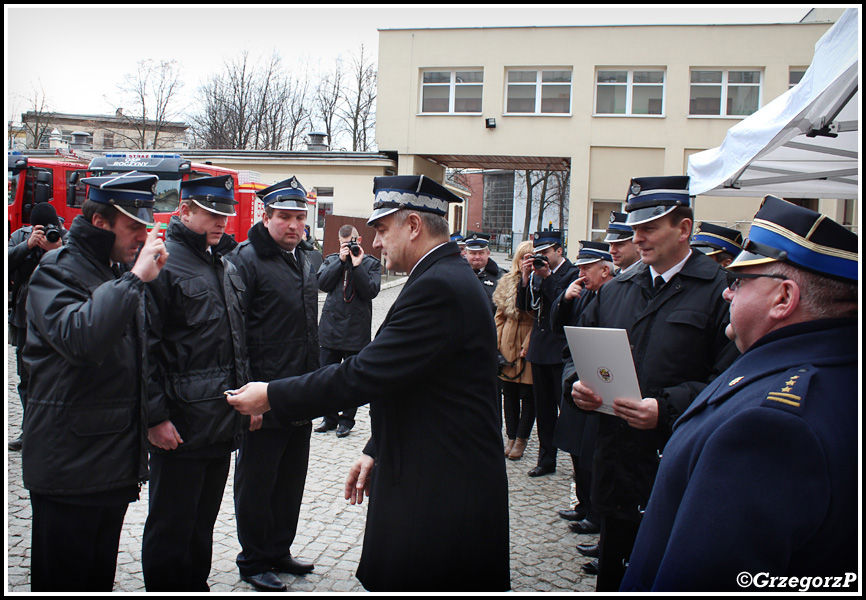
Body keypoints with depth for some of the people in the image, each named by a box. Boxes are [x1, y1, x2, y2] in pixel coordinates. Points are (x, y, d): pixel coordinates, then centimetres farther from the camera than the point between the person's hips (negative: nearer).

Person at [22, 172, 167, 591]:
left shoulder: (120, 273, 14)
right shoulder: (57, 271, -10)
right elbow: (78, 337, -32)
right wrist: (134, 280, -27)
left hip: (116, 463, 7)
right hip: (69, 465, -7)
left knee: (100, 577, 17)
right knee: (61, 579, 2)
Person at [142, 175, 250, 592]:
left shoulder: (225, 266, 14)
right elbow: (145, 348, -16)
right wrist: (156, 416, -18)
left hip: (224, 422, 8)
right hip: (180, 426, -8)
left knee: (203, 522, 19)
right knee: (171, 526, 5)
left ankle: (196, 586, 33)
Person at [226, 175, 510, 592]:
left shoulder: (437, 287, -21)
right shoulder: (447, 276, 12)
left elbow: (365, 374, -23)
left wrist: (271, 396, -13)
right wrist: (377, 450, 15)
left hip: (442, 494, -10)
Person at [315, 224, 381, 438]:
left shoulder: (371, 263, 1)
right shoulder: (332, 260, 9)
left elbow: (371, 291, -12)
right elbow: (322, 283, -7)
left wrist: (357, 265, -15)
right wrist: (341, 260, -10)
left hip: (357, 329, -3)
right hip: (331, 325, 3)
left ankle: (347, 419, 19)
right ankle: (330, 417, 22)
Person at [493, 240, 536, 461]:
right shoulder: (506, 282, 8)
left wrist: (529, 345, -15)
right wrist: (498, 342, 6)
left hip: (529, 348, -5)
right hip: (507, 345, 5)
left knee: (527, 395, 4)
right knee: (509, 393, 11)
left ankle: (521, 438, 16)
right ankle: (511, 437, 22)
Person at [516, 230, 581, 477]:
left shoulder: (573, 274, -6)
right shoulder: (537, 273, 11)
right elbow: (523, 306, 5)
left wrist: (547, 277, -19)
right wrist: (525, 277, -6)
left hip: (562, 351, -6)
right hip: (540, 349, 6)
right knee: (543, 408, 12)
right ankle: (546, 459, 22)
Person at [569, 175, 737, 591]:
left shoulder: (720, 291, -7)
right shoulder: (615, 291, 13)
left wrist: (667, 408, -23)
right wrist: (578, 385, -1)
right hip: (616, 470, 6)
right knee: (612, 573, 16)